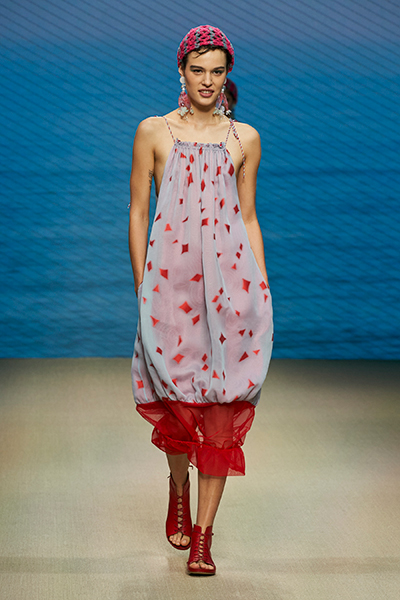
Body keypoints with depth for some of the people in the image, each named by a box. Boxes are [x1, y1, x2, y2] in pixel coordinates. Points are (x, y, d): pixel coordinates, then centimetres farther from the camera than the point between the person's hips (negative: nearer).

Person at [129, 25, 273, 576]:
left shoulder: (244, 139, 11)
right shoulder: (154, 132, 6)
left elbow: (248, 219, 14)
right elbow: (138, 213, 7)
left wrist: (263, 287, 8)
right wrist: (141, 288, 2)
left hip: (230, 278, 1)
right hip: (170, 274, -1)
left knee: (222, 406, -5)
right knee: (178, 397, 2)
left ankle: (204, 535, 0)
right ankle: (178, 491, 33)